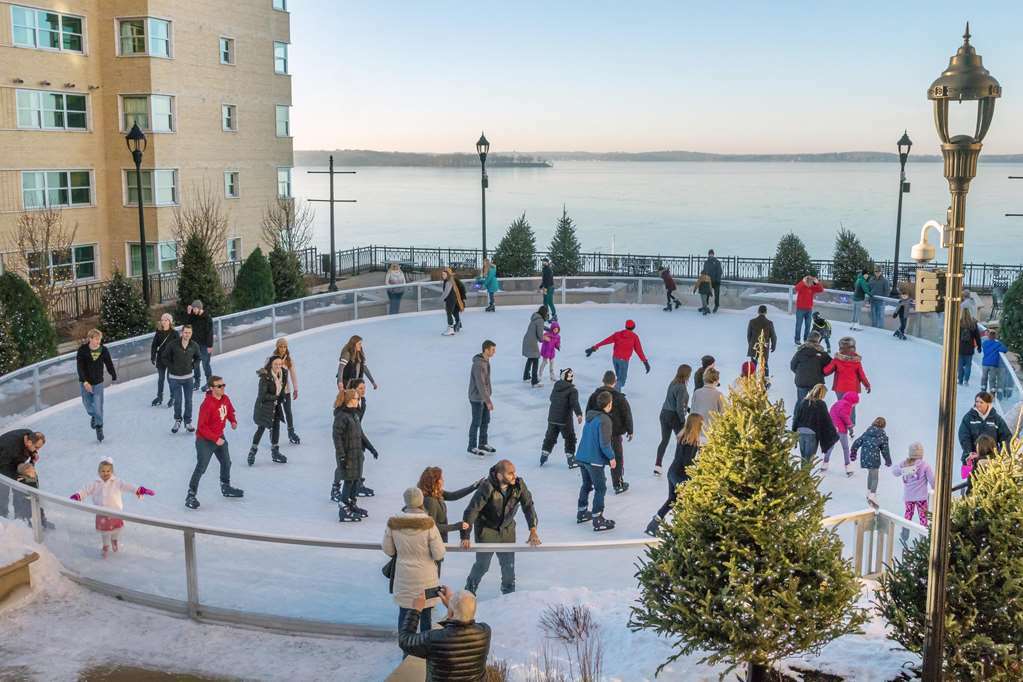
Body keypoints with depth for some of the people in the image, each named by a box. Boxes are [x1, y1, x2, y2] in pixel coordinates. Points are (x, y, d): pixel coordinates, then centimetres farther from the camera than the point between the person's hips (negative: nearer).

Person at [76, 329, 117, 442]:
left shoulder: (103, 350, -9)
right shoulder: (82, 350, -14)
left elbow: (109, 365, 2)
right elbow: (80, 367, -19)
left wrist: (114, 378, 8)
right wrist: (85, 381, -28)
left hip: (98, 383, 0)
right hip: (85, 383, 0)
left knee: (98, 407, -6)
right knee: (88, 405, 16)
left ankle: (99, 427, 14)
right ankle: (93, 416, 50)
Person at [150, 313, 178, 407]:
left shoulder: (174, 333, -8)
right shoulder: (158, 333, 0)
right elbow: (154, 345, 3)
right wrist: (152, 357, -5)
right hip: (161, 359, 3)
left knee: (170, 378, 2)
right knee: (160, 378, 13)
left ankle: (172, 397, 17)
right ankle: (159, 397, 26)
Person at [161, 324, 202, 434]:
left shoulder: (194, 346, -6)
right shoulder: (173, 345, -13)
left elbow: (198, 358, 12)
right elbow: (164, 356, 0)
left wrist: (193, 366, -2)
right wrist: (171, 366, -5)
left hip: (188, 377, 2)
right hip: (175, 377, -2)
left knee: (188, 401, 7)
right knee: (177, 401, 2)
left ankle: (188, 422, 20)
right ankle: (177, 421, 23)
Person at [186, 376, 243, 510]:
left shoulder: (225, 399, -4)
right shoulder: (207, 404, -28)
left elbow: (230, 411, 17)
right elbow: (202, 427, -25)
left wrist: (233, 421, -3)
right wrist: (215, 439, -25)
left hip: (220, 437, 8)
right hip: (205, 440, -8)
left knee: (226, 463, 22)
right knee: (201, 468, -11)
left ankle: (225, 488, 43)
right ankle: (191, 495, -2)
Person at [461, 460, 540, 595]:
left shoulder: (519, 485, -17)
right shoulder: (487, 487, -29)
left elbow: (528, 506, -14)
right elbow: (472, 510, -26)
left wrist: (533, 531, -24)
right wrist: (465, 537, -28)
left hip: (507, 530, 4)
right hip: (486, 529, -4)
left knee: (509, 565, 12)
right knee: (482, 565, 7)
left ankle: (509, 593, 38)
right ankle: (469, 590, 35)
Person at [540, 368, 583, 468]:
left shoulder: (556, 386, 7)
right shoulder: (572, 390, -12)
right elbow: (574, 403, -27)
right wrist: (579, 414, -37)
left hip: (552, 417, 5)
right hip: (565, 419, -5)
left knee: (550, 437, 18)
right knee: (570, 438, 8)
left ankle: (543, 458, 22)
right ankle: (571, 461, 9)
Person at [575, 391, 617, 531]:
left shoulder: (590, 417, 8)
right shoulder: (604, 420, -18)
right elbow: (604, 443, -20)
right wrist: (611, 457, -7)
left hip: (582, 457, 8)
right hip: (595, 460, -8)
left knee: (586, 485, 22)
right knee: (600, 488, 1)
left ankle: (582, 513, 32)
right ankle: (598, 521, 1)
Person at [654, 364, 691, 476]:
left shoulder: (672, 383, 4)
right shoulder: (681, 388, -20)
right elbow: (679, 407, -22)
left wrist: (688, 409, 17)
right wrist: (683, 420, -13)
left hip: (664, 414, 7)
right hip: (675, 416, -7)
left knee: (664, 441, 13)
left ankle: (657, 466, 11)